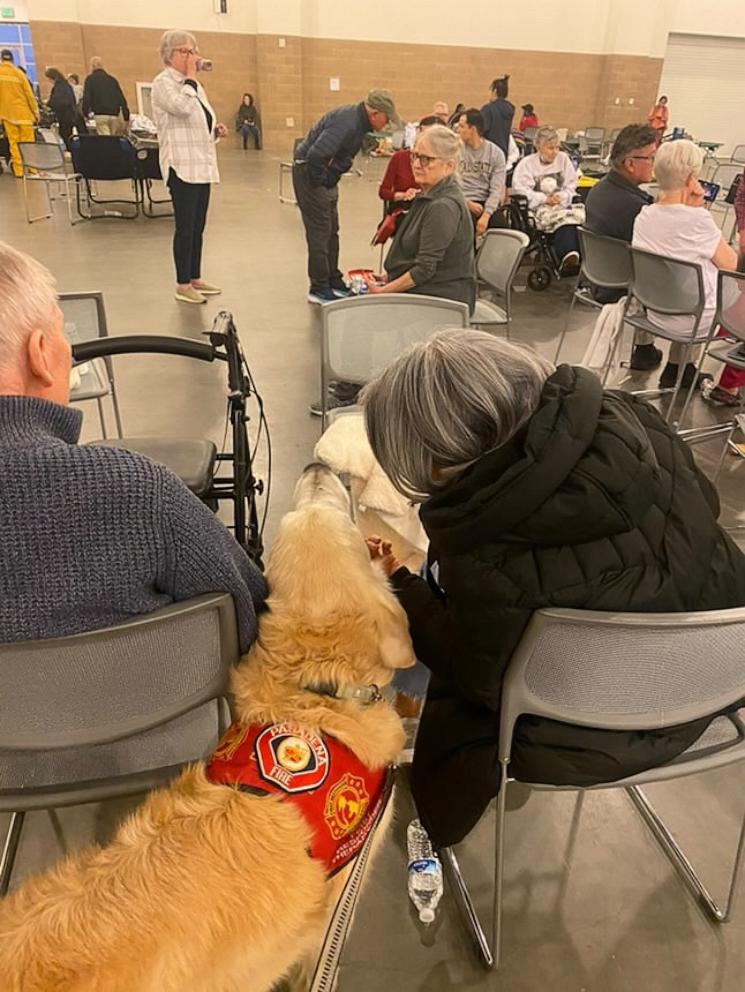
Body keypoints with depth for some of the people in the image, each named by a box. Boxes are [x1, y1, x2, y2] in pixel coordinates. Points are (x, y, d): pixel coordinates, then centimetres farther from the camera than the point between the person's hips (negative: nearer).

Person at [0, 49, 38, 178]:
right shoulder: (18, 73, -5)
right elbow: (29, 95, -5)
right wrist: (36, 112, 4)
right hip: (23, 112, -2)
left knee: (13, 142, 6)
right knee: (28, 142, 3)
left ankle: (18, 170, 3)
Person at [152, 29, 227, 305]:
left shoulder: (193, 84, 19)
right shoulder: (163, 82, -6)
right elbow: (182, 108, -25)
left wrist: (216, 130, 7)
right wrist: (190, 76, -13)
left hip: (201, 165, 8)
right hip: (182, 166, -8)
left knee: (198, 227, 11)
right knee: (185, 228, -6)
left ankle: (195, 278, 20)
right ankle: (183, 285, 0)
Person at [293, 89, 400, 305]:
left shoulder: (359, 120, 5)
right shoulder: (347, 123, -26)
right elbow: (316, 154, -35)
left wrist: (330, 180, 6)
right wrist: (319, 182, -21)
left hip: (325, 176, 10)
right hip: (308, 171, -10)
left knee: (331, 230, 15)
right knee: (319, 231, -6)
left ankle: (333, 281, 26)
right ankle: (319, 289, 1)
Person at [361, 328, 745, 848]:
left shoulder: (483, 560, -35)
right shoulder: (629, 416, -20)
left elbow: (483, 684, -15)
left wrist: (397, 586, -8)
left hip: (598, 741, -6)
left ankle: (438, 812, 47)